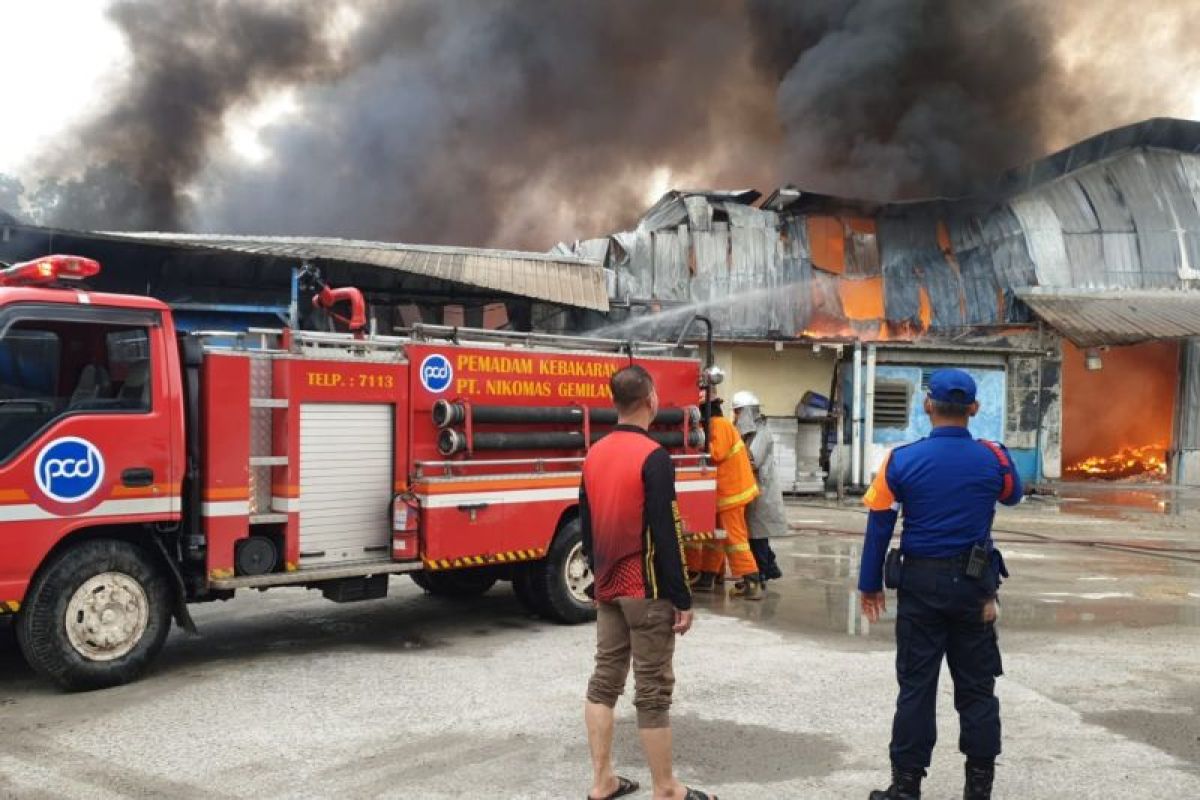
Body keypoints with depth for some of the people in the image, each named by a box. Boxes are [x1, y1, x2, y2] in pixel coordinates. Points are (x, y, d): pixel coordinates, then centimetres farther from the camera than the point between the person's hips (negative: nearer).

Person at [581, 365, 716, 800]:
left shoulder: (594, 455, 6)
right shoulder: (652, 457, -17)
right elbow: (666, 535, -19)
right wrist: (682, 599, -13)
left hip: (608, 588, 7)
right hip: (646, 590, -7)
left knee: (604, 680, 12)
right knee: (653, 690, 0)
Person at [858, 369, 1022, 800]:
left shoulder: (902, 460, -10)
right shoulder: (993, 458, -6)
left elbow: (879, 525, -5)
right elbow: (1012, 496, 17)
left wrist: (870, 585, 5)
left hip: (921, 582, -1)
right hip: (973, 583, 1)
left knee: (916, 686, 7)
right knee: (976, 685, 13)